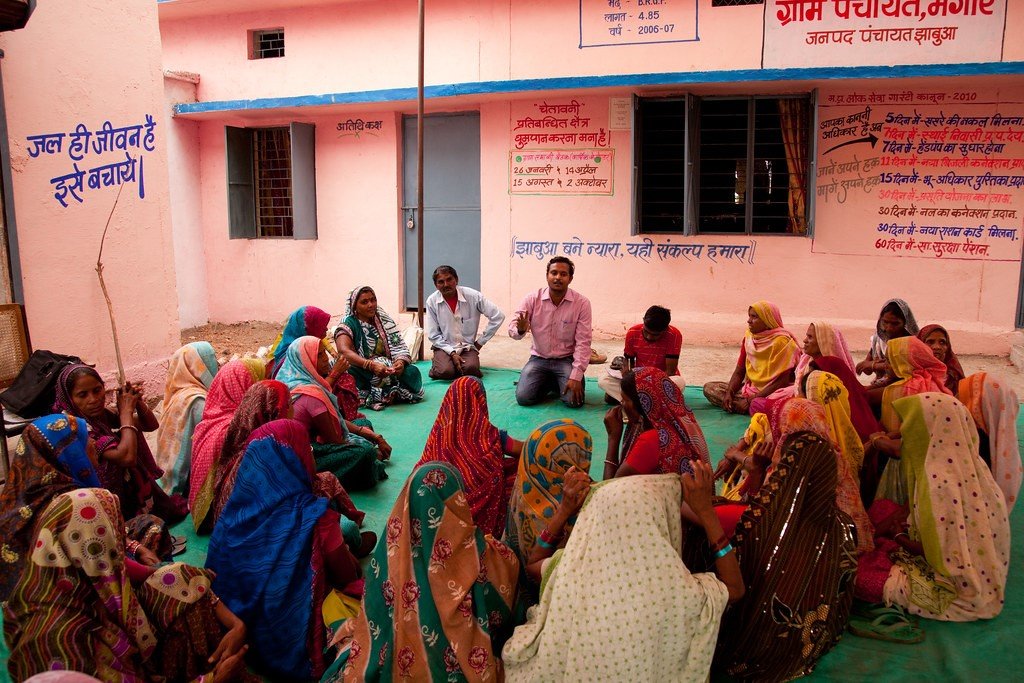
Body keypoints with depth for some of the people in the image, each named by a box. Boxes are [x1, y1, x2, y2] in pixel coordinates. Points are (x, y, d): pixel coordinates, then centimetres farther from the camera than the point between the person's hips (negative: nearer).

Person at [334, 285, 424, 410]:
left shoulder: (384, 320, 12)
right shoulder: (348, 325, -3)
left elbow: (398, 346, 5)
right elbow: (343, 351, -21)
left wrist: (400, 361, -20)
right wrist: (372, 365, -35)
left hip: (388, 369, 4)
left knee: (412, 372, -23)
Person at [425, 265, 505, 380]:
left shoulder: (473, 296, -9)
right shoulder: (432, 301, -6)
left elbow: (498, 316, -6)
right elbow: (433, 335, -3)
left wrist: (480, 342, -2)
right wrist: (452, 353, -14)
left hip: (467, 346, 0)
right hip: (445, 347, 0)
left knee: (470, 369, -29)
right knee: (446, 372, -28)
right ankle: (437, 363, 8)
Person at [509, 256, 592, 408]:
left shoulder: (582, 303, -12)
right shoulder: (532, 299, -9)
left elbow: (583, 342, -13)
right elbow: (512, 330, -8)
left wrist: (576, 376, -21)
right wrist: (520, 330, -34)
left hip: (567, 360, -1)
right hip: (539, 359, 1)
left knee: (574, 400, -21)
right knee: (523, 398, -17)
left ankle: (558, 383, 16)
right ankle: (548, 383, 17)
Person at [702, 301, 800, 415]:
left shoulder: (780, 342, -16)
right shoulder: (749, 337, 4)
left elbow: (782, 381, -20)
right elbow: (739, 372, 8)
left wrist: (752, 400, -22)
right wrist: (729, 393, -12)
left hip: (771, 393, -8)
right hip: (750, 387, 8)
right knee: (709, 388, -3)